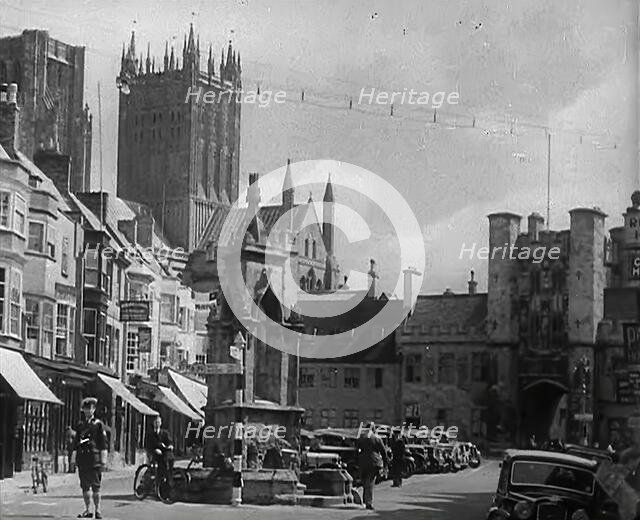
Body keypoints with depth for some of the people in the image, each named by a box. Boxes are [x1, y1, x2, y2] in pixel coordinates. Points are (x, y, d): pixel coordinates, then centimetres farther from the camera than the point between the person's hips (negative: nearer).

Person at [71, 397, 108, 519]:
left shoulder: (98, 424, 3)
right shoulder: (80, 425, 15)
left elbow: (103, 442, 0)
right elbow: (76, 443, 17)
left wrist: (103, 458, -7)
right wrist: (74, 457, 11)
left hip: (94, 458, -4)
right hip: (82, 458, 4)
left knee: (95, 486, -4)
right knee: (84, 486, 5)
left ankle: (97, 510, 1)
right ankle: (87, 510, 11)